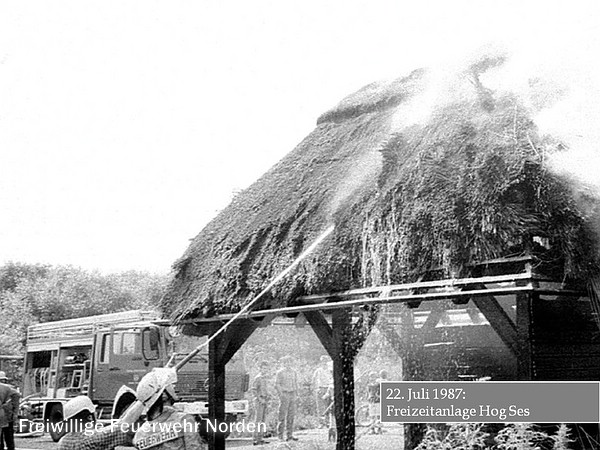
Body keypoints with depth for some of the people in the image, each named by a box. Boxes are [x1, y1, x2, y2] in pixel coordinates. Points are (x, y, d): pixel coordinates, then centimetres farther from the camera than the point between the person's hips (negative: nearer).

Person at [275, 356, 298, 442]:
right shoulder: (280, 372, -5)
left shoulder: (293, 372, 12)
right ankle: (280, 435, 1)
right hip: (284, 394, -5)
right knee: (282, 415, -4)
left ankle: (290, 434, 10)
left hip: (292, 394, 6)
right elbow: (277, 385, -7)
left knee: (291, 415, 5)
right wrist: (281, 395, -14)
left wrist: (297, 395, 12)